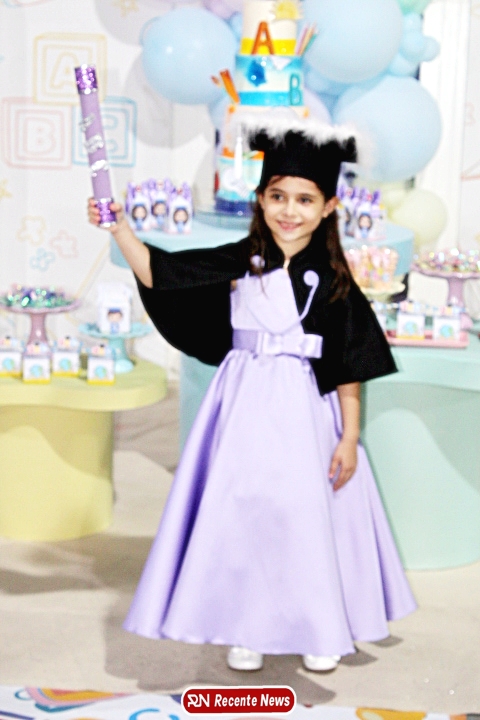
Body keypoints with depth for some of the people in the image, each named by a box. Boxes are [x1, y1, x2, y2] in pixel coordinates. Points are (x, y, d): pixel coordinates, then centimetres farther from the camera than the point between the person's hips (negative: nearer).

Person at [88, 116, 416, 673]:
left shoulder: (332, 279, -3)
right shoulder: (238, 262, -2)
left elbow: (348, 364, -2)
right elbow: (158, 273, -3)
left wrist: (349, 437, -3)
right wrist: (119, 229, -14)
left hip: (306, 408, -1)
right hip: (245, 404, 1)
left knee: (308, 514, 7)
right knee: (241, 507, 6)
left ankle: (318, 629, 27)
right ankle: (247, 628, 23)